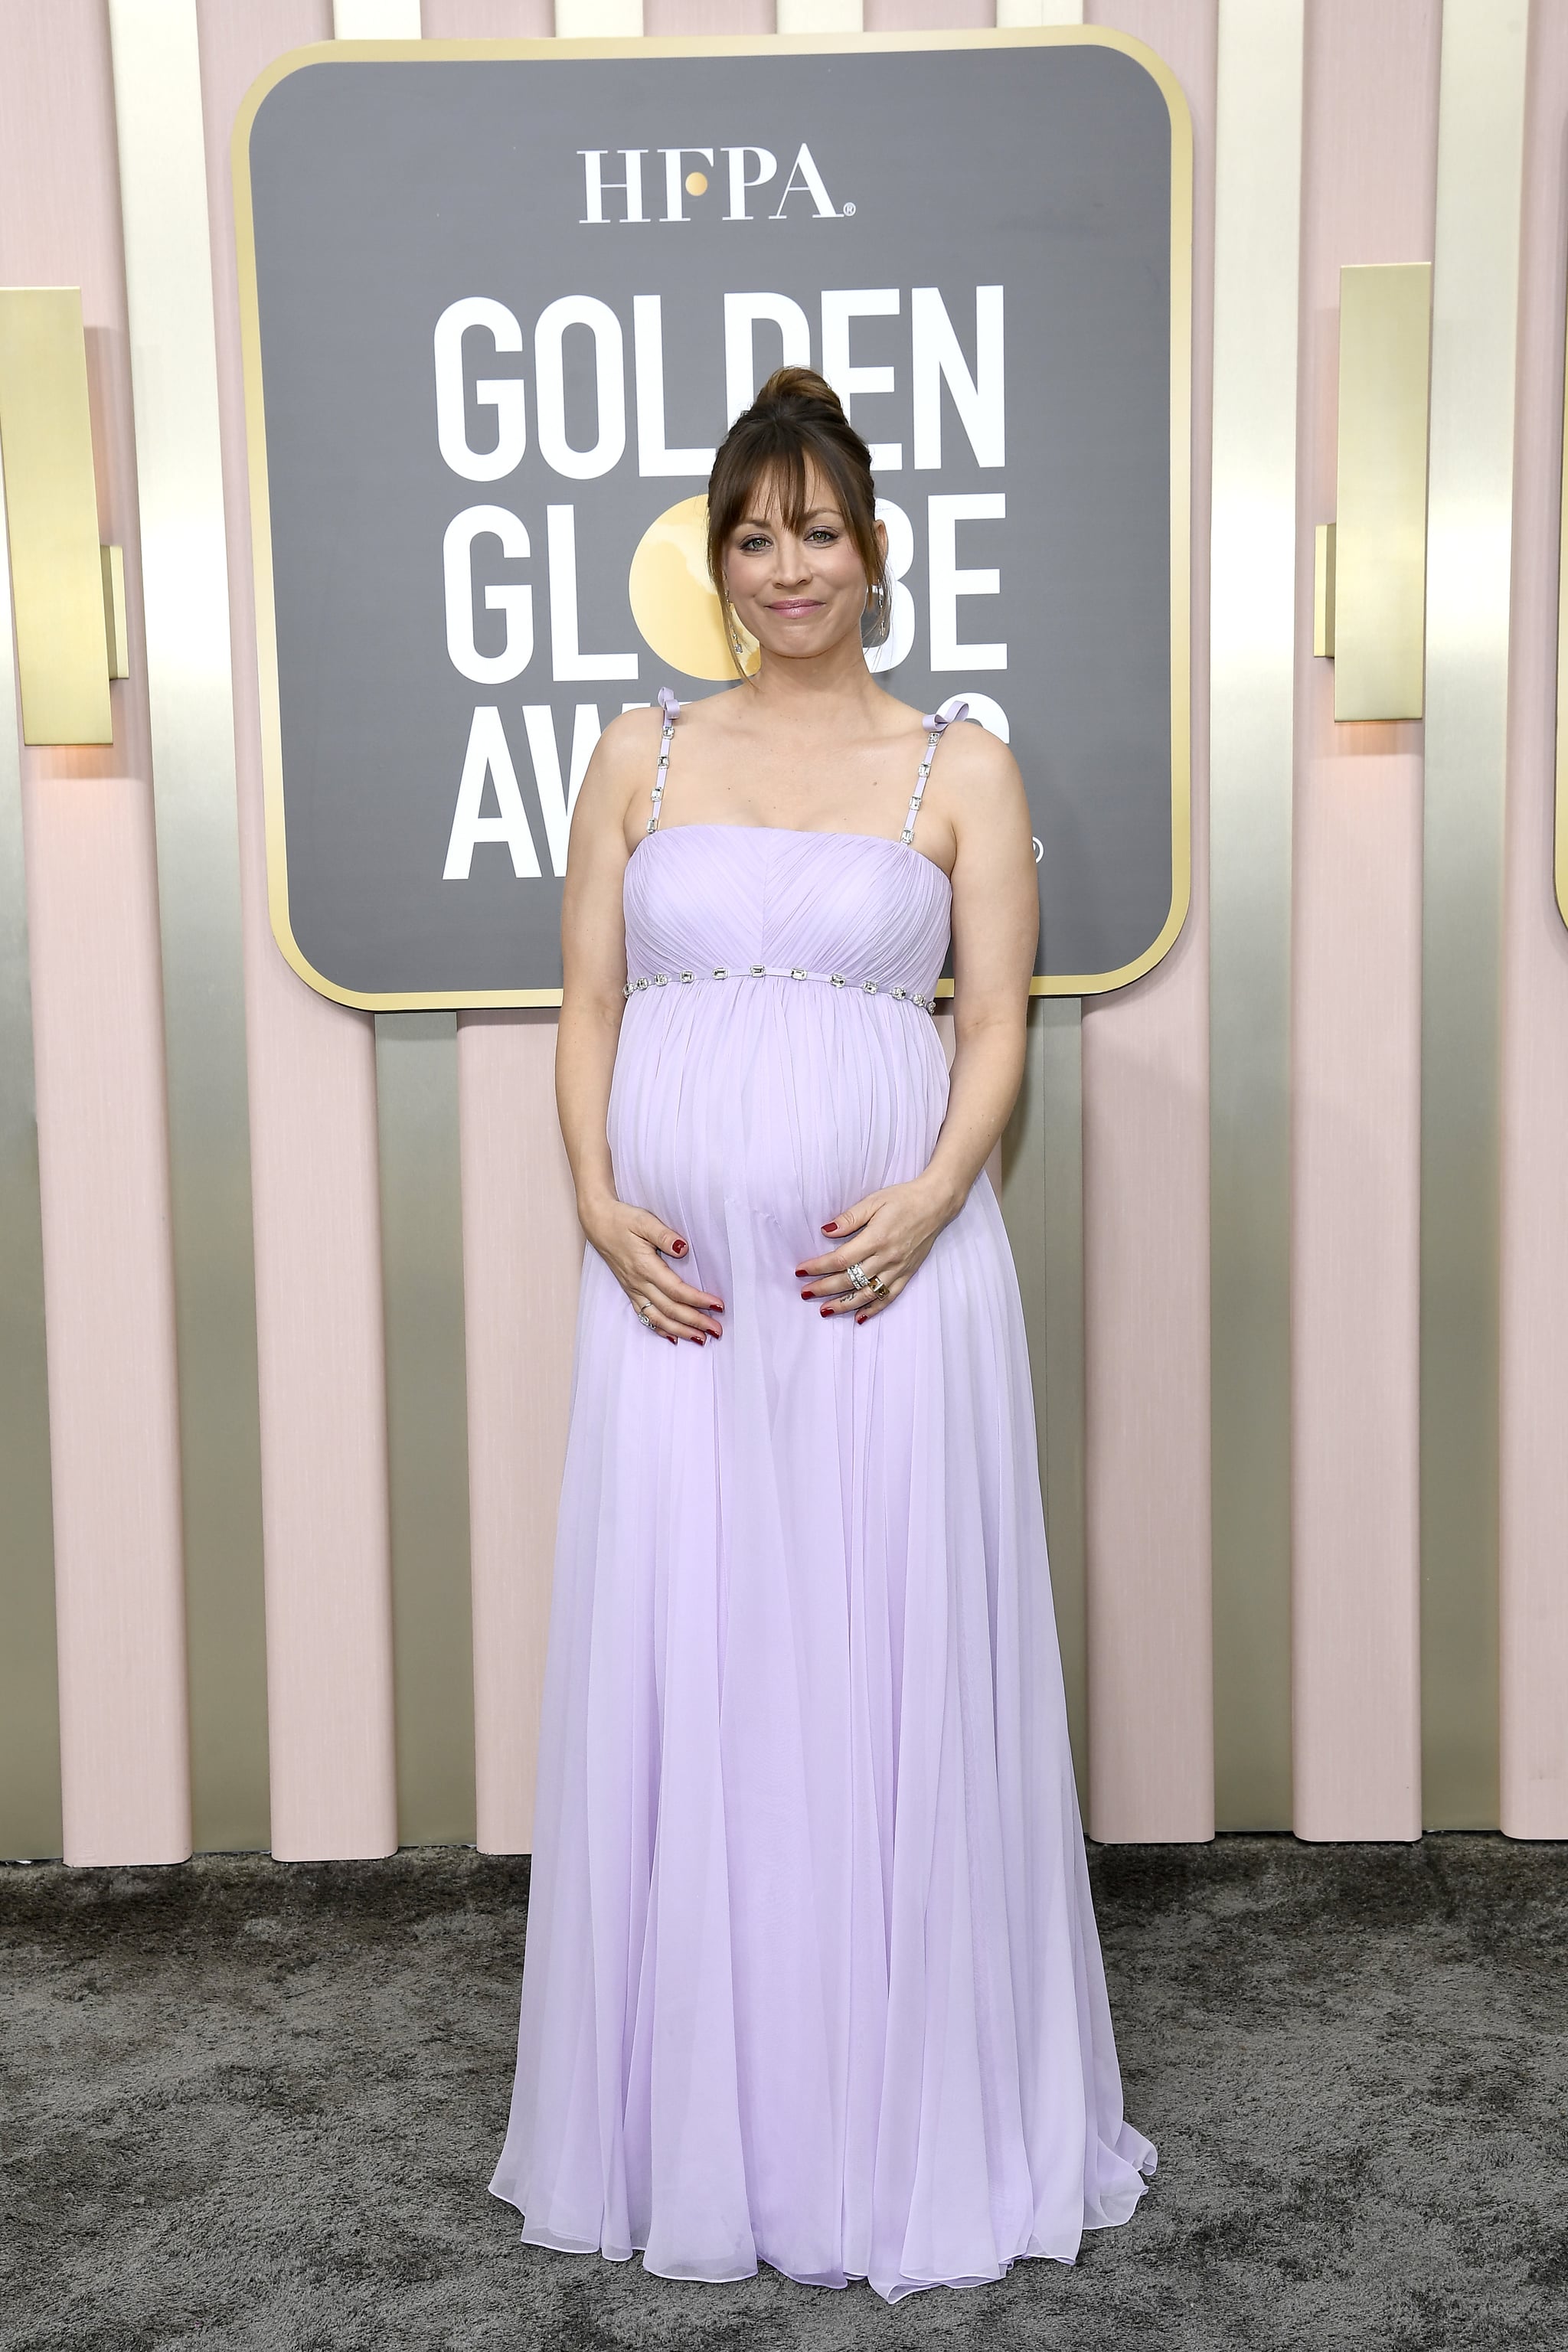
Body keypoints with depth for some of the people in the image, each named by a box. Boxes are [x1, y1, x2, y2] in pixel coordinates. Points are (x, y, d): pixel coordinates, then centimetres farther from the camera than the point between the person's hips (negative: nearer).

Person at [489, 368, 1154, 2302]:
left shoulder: (959, 769, 7)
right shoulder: (642, 755, 12)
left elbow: (998, 1024, 2)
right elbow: (587, 1007, 9)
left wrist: (926, 1204, -14)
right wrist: (599, 1205, -6)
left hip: (887, 1268, -2)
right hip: (674, 1277, 2)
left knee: (892, 1669, 2)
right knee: (674, 1670, 6)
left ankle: (907, 2123, 21)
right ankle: (692, 2125, 24)